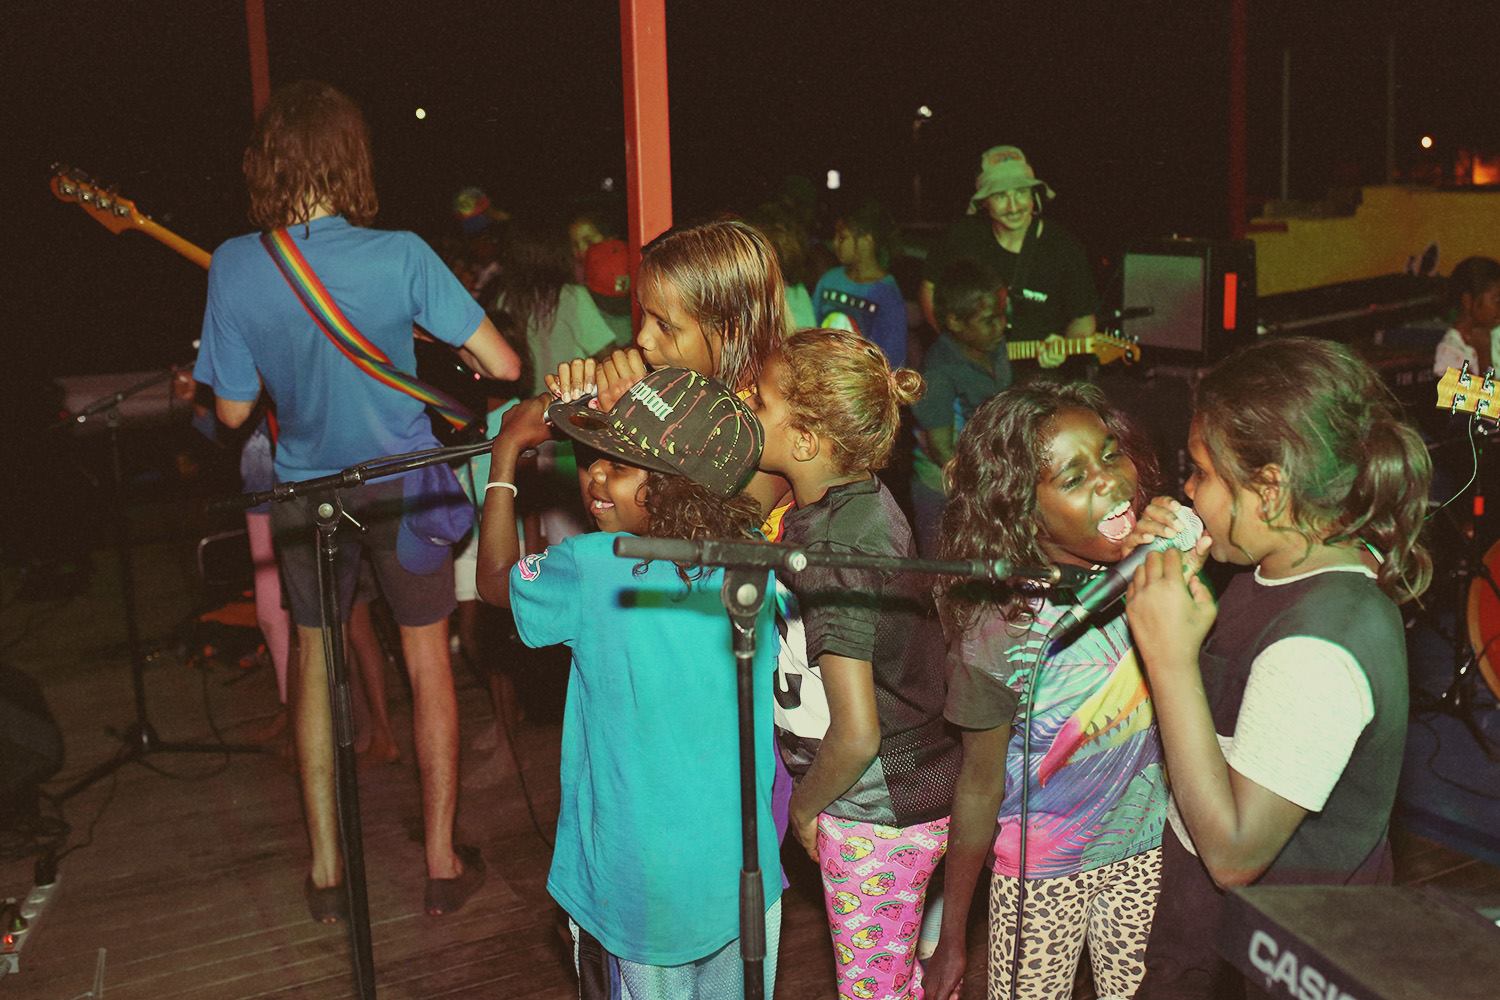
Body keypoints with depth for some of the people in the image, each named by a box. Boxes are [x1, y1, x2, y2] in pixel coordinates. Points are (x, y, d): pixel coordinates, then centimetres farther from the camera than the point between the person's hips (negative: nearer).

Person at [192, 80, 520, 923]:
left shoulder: (234, 266, -12)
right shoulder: (399, 255, -18)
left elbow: (233, 410, -6)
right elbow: (504, 365, -18)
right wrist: (462, 353, 4)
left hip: (307, 494, 2)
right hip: (405, 484, -2)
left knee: (315, 664, 18)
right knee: (429, 661, 13)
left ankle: (326, 870, 24)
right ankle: (443, 863, 22)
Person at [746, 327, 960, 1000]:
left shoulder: (830, 551, -28)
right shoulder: (861, 498, -3)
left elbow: (856, 736, -25)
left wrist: (805, 806, -10)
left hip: (874, 812, -8)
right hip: (913, 792, 8)